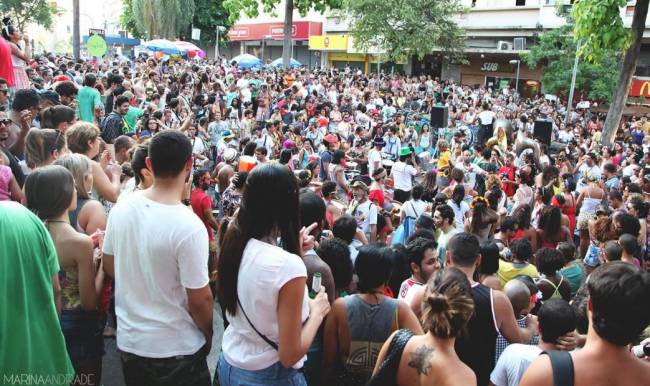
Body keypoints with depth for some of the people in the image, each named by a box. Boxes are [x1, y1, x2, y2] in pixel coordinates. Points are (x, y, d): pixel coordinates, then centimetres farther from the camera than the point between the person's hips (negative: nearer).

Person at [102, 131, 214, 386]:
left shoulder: (121, 208, -8)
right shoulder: (189, 226, -26)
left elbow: (109, 268, 6)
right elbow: (199, 300, -20)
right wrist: (208, 336, -2)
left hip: (128, 340, 5)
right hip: (177, 349, -5)